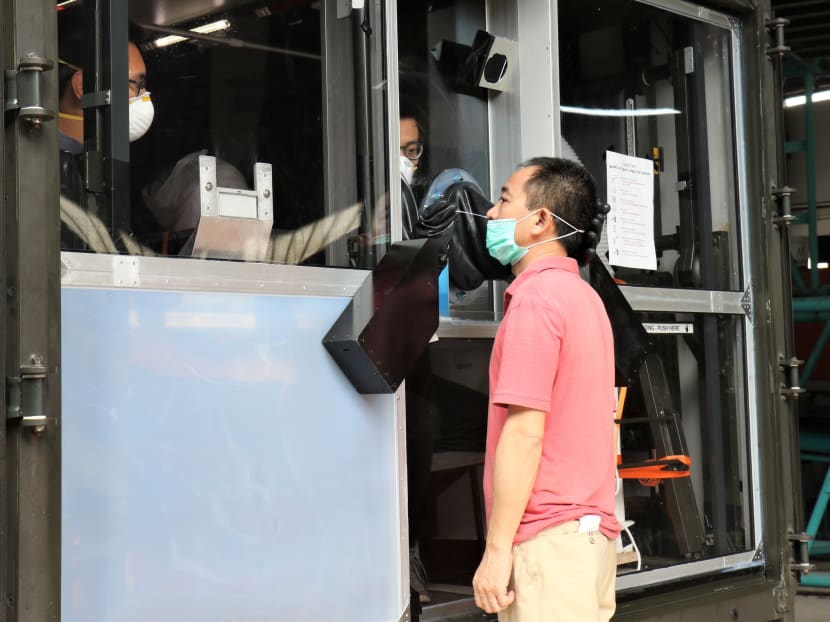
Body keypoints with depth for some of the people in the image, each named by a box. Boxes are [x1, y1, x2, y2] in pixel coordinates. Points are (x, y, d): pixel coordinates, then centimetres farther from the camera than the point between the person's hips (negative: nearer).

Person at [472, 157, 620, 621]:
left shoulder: (536, 297, -13)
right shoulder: (585, 296, 17)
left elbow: (525, 431, -19)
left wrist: (497, 548, -17)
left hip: (548, 537, -9)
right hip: (593, 528, 10)